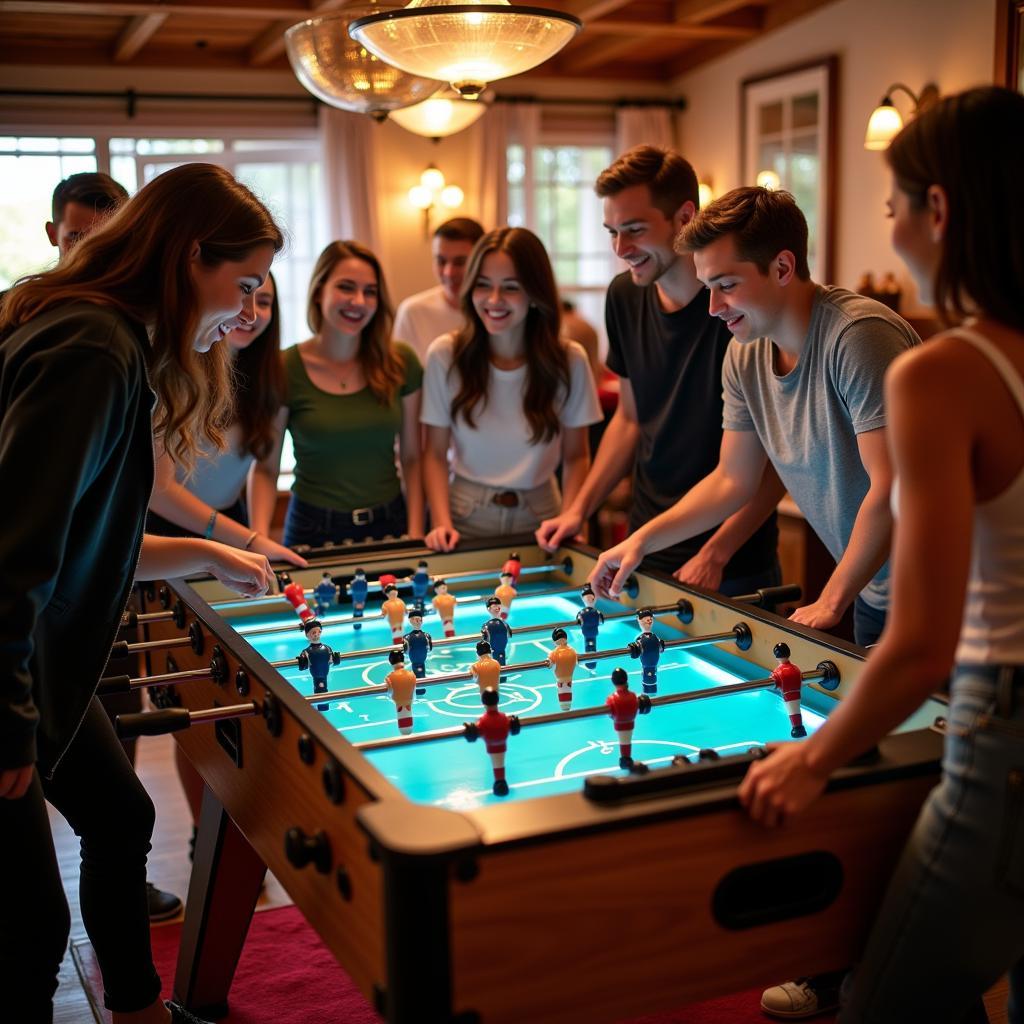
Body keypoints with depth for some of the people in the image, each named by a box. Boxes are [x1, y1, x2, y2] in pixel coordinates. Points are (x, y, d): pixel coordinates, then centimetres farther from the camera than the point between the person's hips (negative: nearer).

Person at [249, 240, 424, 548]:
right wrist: (259, 538, -19)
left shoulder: (400, 363, -3)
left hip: (389, 524, 2)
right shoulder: (285, 370, -10)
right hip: (314, 530, -2)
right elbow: (265, 468, -5)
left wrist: (415, 533, -5)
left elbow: (412, 457, 3)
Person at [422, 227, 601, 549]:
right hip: (466, 521, 0)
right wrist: (442, 522, -13)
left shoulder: (570, 360, -5)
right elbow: (435, 453, 0)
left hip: (538, 519, 1)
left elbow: (576, 456, 4)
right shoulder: (445, 355, -6)